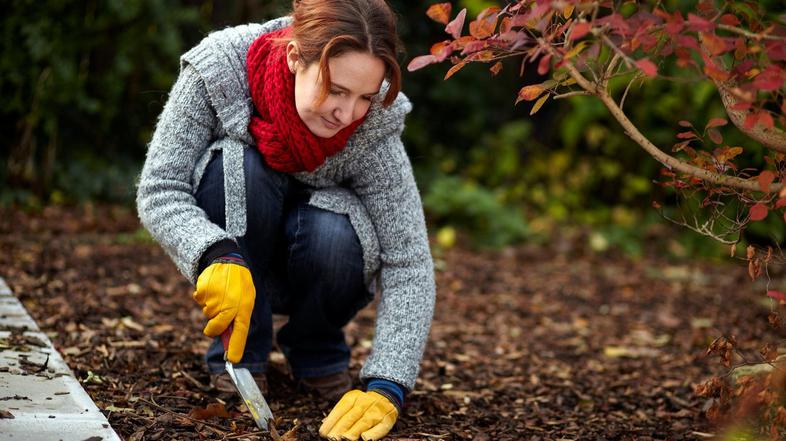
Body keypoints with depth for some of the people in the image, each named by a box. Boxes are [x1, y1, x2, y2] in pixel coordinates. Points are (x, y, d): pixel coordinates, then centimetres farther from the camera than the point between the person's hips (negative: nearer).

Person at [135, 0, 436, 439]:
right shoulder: (219, 69, -28)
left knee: (334, 235, -34)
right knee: (237, 164, -31)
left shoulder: (375, 123, -27)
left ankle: (317, 352, -1)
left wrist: (385, 387, -39)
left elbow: (410, 263, -28)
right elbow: (158, 190, -26)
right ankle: (240, 354, -15)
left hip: (309, 267, 0)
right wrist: (218, 256, -47)